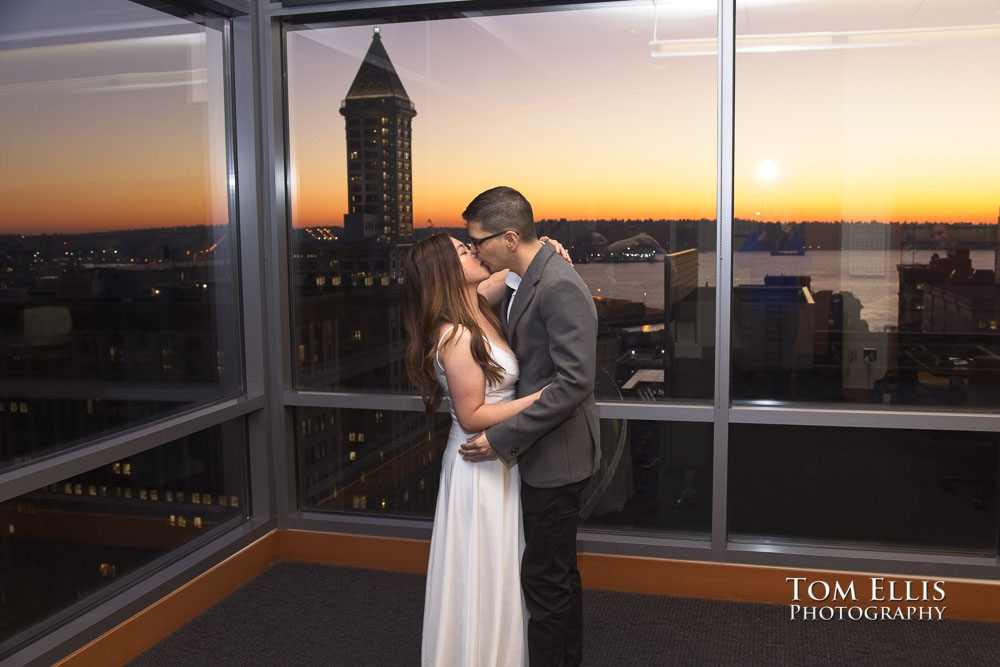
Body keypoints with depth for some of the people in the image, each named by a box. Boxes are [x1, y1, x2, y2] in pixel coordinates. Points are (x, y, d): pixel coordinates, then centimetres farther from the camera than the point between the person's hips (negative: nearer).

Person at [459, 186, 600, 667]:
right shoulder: (520, 281, 8)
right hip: (542, 451, 10)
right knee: (559, 571, 23)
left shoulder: (559, 288, -23)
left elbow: (574, 383, -27)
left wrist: (502, 439, -24)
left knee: (544, 577, 2)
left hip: (555, 457, -10)